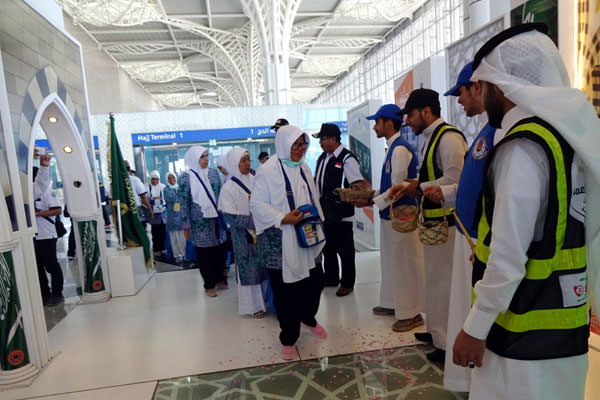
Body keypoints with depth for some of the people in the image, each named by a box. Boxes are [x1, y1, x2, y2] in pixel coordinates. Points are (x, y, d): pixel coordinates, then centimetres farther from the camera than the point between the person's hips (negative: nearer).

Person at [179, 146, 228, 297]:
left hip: (216, 218, 4)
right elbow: (184, 202, -4)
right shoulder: (186, 177, -4)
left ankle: (220, 279, 26)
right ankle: (209, 285, 17)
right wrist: (186, 226, -5)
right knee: (204, 253, 4)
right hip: (200, 222, -3)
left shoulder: (213, 172, 7)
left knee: (219, 250, 8)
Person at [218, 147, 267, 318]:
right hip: (244, 236, -4)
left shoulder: (254, 181, 5)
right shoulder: (229, 187, -8)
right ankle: (253, 304, 20)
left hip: (261, 233, 4)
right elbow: (231, 217, -13)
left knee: (265, 266, 8)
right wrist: (255, 222, -17)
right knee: (248, 269, 5)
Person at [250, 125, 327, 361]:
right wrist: (283, 219, -22)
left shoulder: (304, 168, 11)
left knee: (314, 281, 12)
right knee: (286, 290, 3)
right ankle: (288, 338, 23)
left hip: (306, 238, 6)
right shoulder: (268, 170, -10)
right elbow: (257, 204, -13)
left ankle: (308, 318, 42)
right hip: (279, 242, -6)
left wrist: (317, 223, 12)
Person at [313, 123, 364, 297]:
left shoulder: (347, 159, -14)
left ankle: (347, 283, 20)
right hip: (324, 211, 9)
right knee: (327, 246, 19)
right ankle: (331, 278, 36)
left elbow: (359, 184, -20)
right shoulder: (322, 157, 13)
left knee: (345, 249, 4)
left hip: (341, 213, -8)